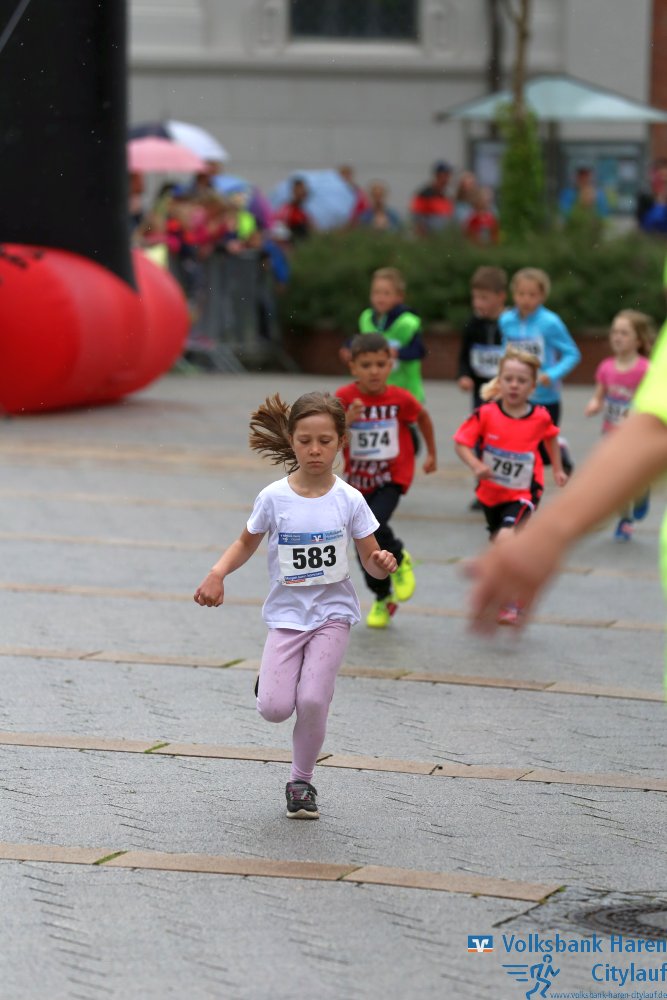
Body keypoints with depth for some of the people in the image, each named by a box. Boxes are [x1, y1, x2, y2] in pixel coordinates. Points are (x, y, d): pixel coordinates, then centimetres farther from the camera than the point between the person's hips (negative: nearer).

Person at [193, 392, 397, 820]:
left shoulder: (349, 500, -8)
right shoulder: (274, 498, -6)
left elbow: (371, 562, -3)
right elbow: (247, 544, 9)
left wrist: (382, 563, -26)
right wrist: (217, 574, -8)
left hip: (332, 612, -1)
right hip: (287, 612, 1)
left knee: (312, 701, -16)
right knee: (274, 709, -13)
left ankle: (302, 782, 8)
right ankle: (274, 681, 25)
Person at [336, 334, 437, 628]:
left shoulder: (400, 399, -15)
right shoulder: (345, 398, -15)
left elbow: (423, 417, 7)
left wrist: (431, 454, 18)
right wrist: (348, 419, -35)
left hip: (393, 477, -2)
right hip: (358, 480, 2)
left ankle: (399, 560, 5)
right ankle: (383, 599, 32)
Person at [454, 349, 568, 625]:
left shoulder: (540, 417, -12)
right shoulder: (486, 414, -15)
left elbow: (551, 437, 11)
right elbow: (461, 442, -14)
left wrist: (557, 469, 17)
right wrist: (475, 465, -31)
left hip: (523, 493, -3)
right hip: (490, 492, 3)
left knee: (505, 539, -26)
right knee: (498, 543, 20)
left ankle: (509, 602, -12)